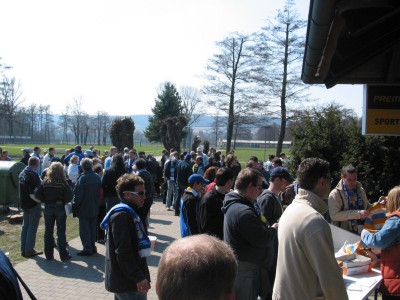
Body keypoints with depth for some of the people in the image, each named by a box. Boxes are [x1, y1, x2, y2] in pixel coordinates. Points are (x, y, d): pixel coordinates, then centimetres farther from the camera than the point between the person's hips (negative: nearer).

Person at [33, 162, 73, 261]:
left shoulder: (45, 182, -4)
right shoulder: (63, 183, -13)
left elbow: (37, 194, -6)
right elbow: (69, 196, -17)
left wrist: (45, 200, 7)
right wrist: (64, 201, 2)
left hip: (48, 208, 3)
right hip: (60, 208, -3)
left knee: (48, 231, 12)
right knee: (61, 232, 4)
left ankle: (49, 255, 18)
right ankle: (63, 255, 9)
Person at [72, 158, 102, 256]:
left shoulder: (83, 178, -20)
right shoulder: (97, 177, 1)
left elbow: (78, 194, -17)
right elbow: (100, 192, 9)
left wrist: (75, 205, -5)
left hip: (84, 208, -6)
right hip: (94, 208, 7)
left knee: (84, 229, 3)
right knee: (93, 228, 16)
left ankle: (87, 249, 5)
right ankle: (92, 246, 23)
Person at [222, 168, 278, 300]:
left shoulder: (233, 205, 8)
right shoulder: (243, 211, -27)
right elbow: (262, 239, -25)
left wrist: (268, 229, -2)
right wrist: (273, 230, -7)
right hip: (245, 270, -10)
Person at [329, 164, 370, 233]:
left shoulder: (361, 190, 10)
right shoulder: (335, 194, -10)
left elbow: (367, 207, 24)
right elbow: (334, 215, -20)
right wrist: (358, 214, -24)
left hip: (361, 231, 5)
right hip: (344, 233, -5)